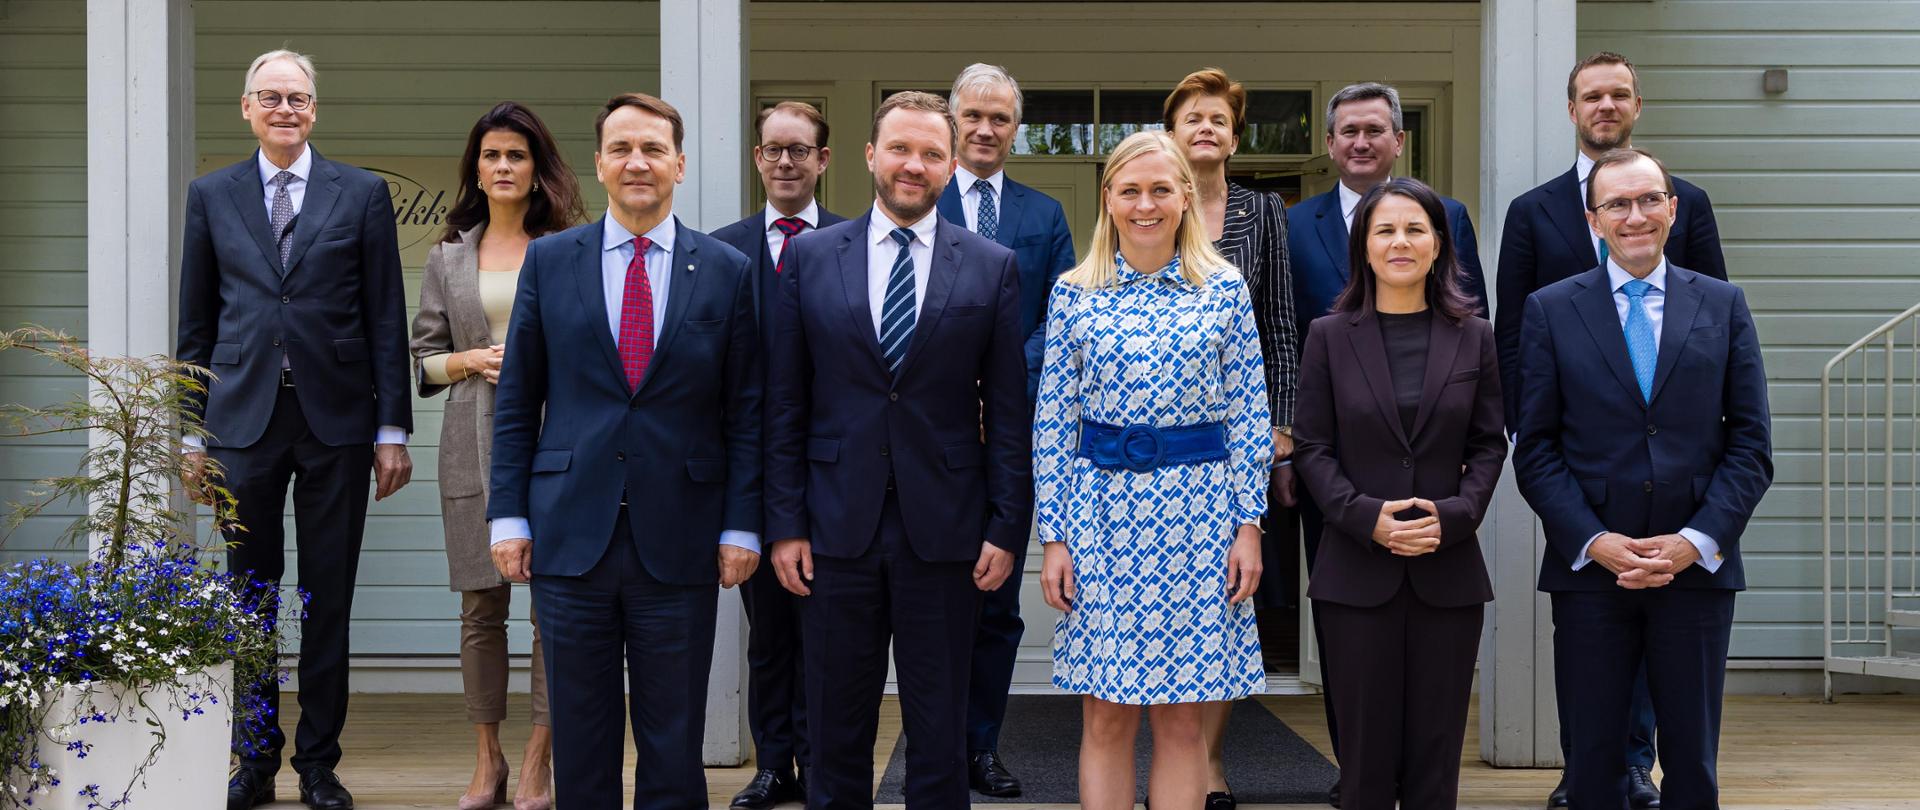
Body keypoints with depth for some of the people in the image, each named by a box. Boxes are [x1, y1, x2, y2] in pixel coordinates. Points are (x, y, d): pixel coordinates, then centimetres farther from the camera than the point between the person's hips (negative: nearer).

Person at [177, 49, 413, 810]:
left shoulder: (361, 194, 4)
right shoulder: (211, 195, 8)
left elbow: (386, 319, 2)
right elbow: (196, 324, 9)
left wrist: (392, 429, -2)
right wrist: (192, 432, 5)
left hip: (335, 418, -1)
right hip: (243, 417, 1)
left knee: (328, 602, 5)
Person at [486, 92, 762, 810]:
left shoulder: (727, 271, 4)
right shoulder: (549, 260, 6)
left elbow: (745, 412, 4)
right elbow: (516, 400, 7)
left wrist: (740, 527, -2)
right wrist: (509, 515, 1)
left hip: (680, 542, -1)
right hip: (570, 535, 1)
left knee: (674, 746, 6)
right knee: (580, 743, 8)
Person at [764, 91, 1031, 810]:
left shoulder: (992, 266, 3)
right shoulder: (809, 257, 4)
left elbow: (1008, 410, 2)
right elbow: (785, 405, 4)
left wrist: (1007, 528, -3)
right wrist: (785, 523, -1)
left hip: (944, 532, 0)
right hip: (837, 528, 1)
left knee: (940, 730, 8)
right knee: (836, 725, 9)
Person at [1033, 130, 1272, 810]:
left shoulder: (1225, 289, 3)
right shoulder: (1074, 293, 3)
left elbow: (1248, 415, 4)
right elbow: (1054, 422, 3)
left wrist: (1249, 524, -2)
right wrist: (1054, 536, -1)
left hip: (1199, 517, 0)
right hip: (1101, 512, 0)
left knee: (1181, 721, 5)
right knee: (1105, 718, 4)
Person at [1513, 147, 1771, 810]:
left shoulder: (1724, 305, 7)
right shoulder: (1550, 310, 4)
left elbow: (1751, 444, 3)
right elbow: (1535, 449, 0)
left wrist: (1696, 541, -10)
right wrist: (1594, 542, -12)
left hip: (1698, 565, 1)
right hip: (1589, 568, -1)